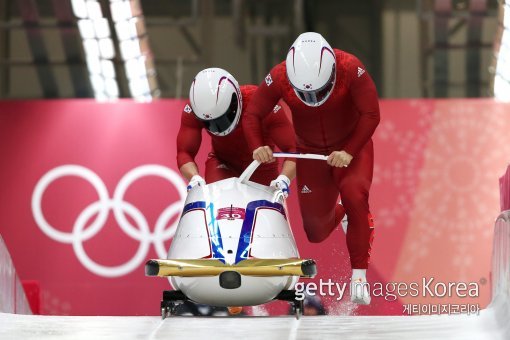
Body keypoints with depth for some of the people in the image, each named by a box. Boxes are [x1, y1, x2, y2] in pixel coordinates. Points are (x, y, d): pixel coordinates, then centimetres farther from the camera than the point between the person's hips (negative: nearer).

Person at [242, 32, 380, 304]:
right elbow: (252, 116, -11)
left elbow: (371, 115, -23)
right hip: (310, 152, 2)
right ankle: (337, 213, 41)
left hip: (352, 147, -2)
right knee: (316, 232, 1)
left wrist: (350, 152, -31)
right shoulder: (279, 78, -23)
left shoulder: (351, 70, -29)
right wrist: (257, 147, -28)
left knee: (354, 197, -31)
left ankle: (359, 277, -19)